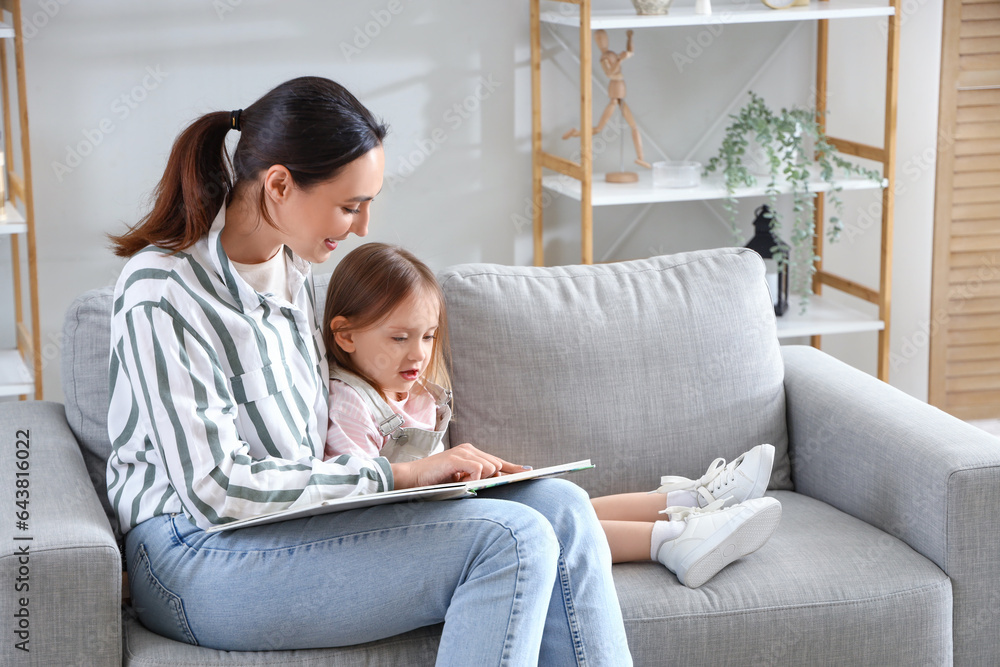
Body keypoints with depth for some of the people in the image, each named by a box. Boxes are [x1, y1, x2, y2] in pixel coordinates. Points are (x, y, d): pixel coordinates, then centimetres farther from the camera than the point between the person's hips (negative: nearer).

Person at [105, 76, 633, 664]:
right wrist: (398, 475, -17)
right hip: (200, 560, -8)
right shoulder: (161, 295, -17)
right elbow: (216, 490, -21)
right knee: (513, 539, -24)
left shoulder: (291, 266, 10)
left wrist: (437, 468, 1)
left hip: (299, 516, 9)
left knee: (560, 505, -11)